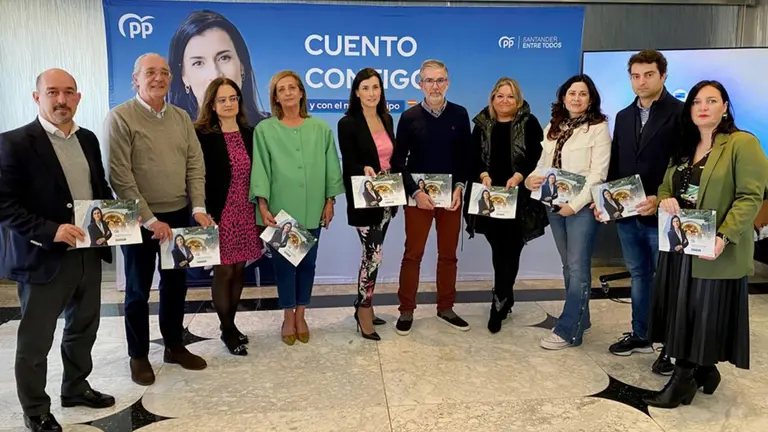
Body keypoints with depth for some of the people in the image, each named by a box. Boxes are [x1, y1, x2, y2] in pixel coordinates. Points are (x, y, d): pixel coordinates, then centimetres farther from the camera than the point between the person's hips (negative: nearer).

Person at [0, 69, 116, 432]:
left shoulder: (88, 139, 8)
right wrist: (50, 230, -25)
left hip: (89, 253, 6)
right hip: (43, 258, -6)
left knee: (83, 328, 21)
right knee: (35, 341, 9)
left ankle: (75, 387, 41)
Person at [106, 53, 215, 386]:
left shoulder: (181, 117, 7)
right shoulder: (120, 117, -10)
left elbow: (195, 165, 4)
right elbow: (120, 176, -15)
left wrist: (198, 208, -8)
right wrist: (150, 219, -17)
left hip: (178, 215, 5)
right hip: (139, 219, -5)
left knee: (175, 284, 15)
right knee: (138, 289, 8)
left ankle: (174, 346, 31)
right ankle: (138, 355, 24)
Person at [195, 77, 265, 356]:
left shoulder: (249, 134, 8)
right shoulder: (202, 136, -6)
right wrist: (205, 215, -14)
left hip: (246, 213, 5)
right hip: (219, 213, -4)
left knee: (239, 269, 10)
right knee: (223, 271, 2)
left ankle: (229, 324, 26)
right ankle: (228, 330, 17)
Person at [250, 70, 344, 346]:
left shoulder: (320, 128, 4)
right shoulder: (264, 129, -1)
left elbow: (330, 166, 7)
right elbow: (260, 169, -3)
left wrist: (330, 201, 3)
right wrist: (263, 206, -9)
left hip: (312, 209, 2)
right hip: (280, 209, -1)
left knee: (307, 262, 9)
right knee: (283, 263, 6)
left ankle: (300, 315, 24)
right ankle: (288, 317, 22)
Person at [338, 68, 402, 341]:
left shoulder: (386, 119, 11)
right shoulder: (348, 123, -9)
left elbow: (393, 158, 14)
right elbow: (349, 164, -12)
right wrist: (365, 170, -31)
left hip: (386, 197, 6)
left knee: (372, 254, 13)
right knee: (373, 254, -6)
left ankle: (365, 306, 25)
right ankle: (364, 311, 9)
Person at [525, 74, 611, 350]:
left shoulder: (599, 128, -5)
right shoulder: (552, 128, 14)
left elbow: (598, 174, -12)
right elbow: (544, 163, 16)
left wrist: (575, 204, -18)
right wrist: (531, 179, -6)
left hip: (582, 206, -6)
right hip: (554, 205, 7)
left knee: (578, 267, -5)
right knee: (569, 266, 14)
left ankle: (568, 330, 0)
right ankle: (580, 318, 28)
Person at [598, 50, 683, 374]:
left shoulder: (681, 114, -7)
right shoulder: (623, 117, 13)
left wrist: (661, 200, -22)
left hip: (662, 214, -6)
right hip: (627, 213, 6)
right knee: (638, 275, 17)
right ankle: (640, 335, 30)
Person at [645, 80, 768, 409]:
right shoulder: (684, 148, 14)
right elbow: (666, 184, 18)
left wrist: (723, 237, -25)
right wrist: (664, 200, -7)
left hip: (714, 250, -7)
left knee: (705, 312, 1)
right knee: (683, 311, 11)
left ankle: (684, 380, 11)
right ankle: (702, 371, 28)